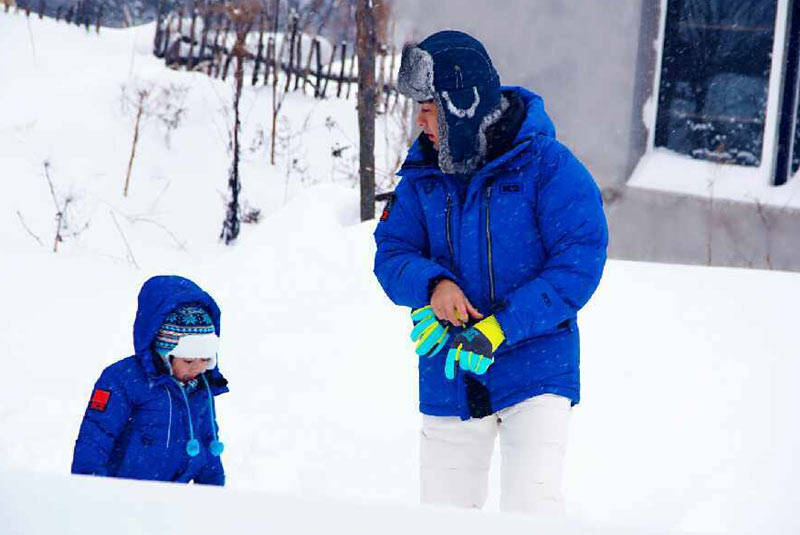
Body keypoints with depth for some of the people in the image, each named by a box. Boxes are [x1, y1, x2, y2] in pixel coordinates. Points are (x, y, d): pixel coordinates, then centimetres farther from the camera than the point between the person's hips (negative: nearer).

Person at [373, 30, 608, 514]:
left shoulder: (548, 166, -11)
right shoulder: (424, 174, 3)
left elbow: (579, 262, -15)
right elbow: (392, 253, 6)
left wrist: (498, 329, -21)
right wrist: (432, 284, -18)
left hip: (534, 370, -5)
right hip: (449, 380, 5)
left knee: (532, 513, -16)